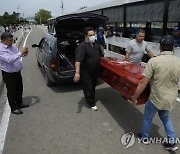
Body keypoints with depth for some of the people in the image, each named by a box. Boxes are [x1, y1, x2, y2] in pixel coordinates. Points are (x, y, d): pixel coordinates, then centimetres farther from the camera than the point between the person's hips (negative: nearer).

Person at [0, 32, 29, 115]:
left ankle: (19, 103, 39)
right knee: (12, 92, 6)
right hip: (9, 75, -8)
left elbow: (19, 54, 15)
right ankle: (14, 108, 21)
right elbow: (9, 59, -33)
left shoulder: (12, 46, 4)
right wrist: (21, 52, -32)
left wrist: (24, 53, -8)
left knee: (19, 89, 20)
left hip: (17, 72, 8)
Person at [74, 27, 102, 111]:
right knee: (88, 88, 4)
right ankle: (92, 103, 22)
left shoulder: (96, 43, 2)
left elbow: (99, 54, 20)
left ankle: (92, 99, 46)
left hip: (95, 71, 8)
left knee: (93, 86, 24)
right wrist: (77, 72, -45)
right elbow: (78, 60, -35)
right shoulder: (82, 46, -25)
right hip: (86, 73, -8)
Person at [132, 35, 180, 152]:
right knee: (165, 116, 31)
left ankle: (145, 137, 42)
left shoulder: (154, 61, -22)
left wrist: (135, 97, -8)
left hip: (157, 98, -5)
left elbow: (143, 83, -20)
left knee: (148, 117, 21)